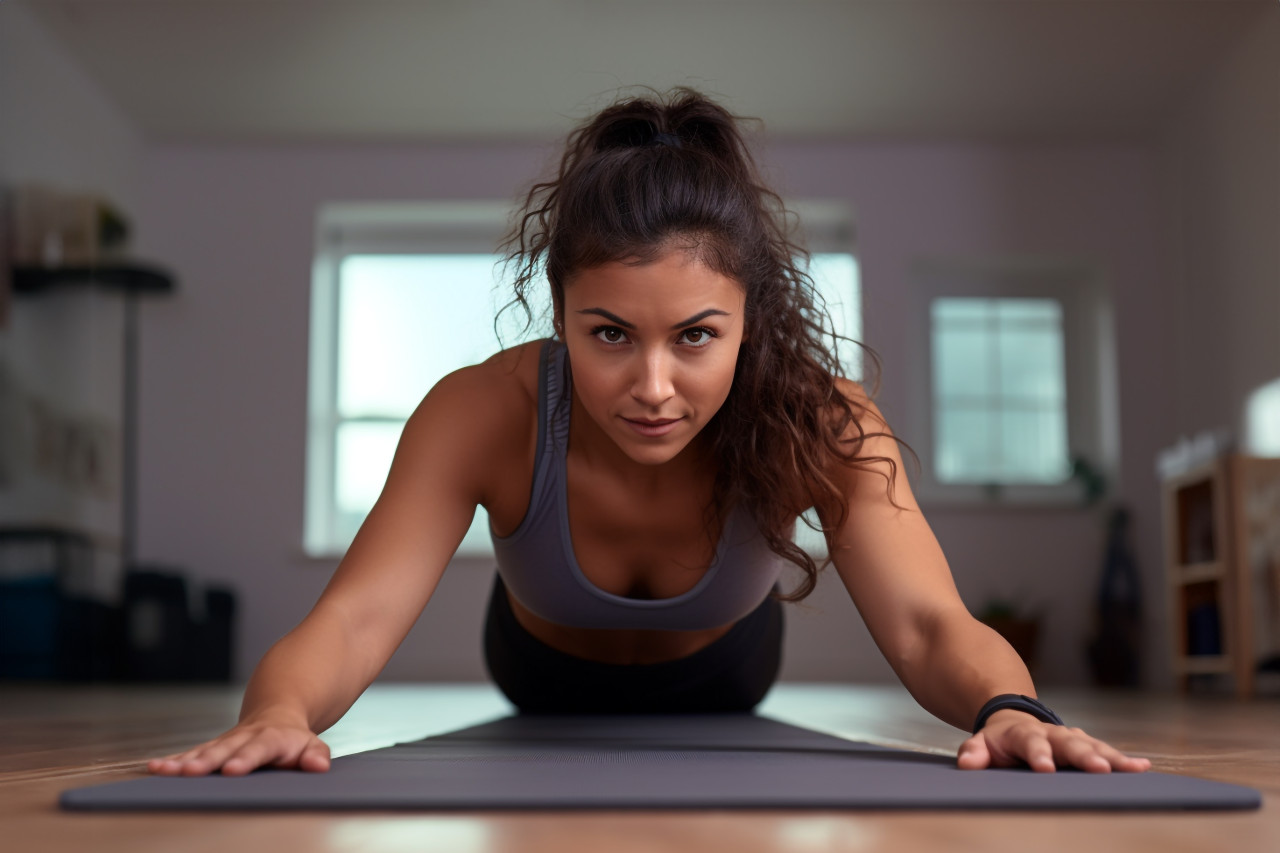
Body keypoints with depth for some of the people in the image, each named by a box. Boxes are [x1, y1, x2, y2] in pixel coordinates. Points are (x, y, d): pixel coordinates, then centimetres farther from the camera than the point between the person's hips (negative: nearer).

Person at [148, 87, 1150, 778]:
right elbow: (354, 618, -48)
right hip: (544, 691, 0)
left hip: (723, 682, 1)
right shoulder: (483, 415, -41)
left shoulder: (820, 421, -40)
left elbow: (929, 627, -47)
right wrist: (281, 715, -71)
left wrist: (1008, 708, -71)